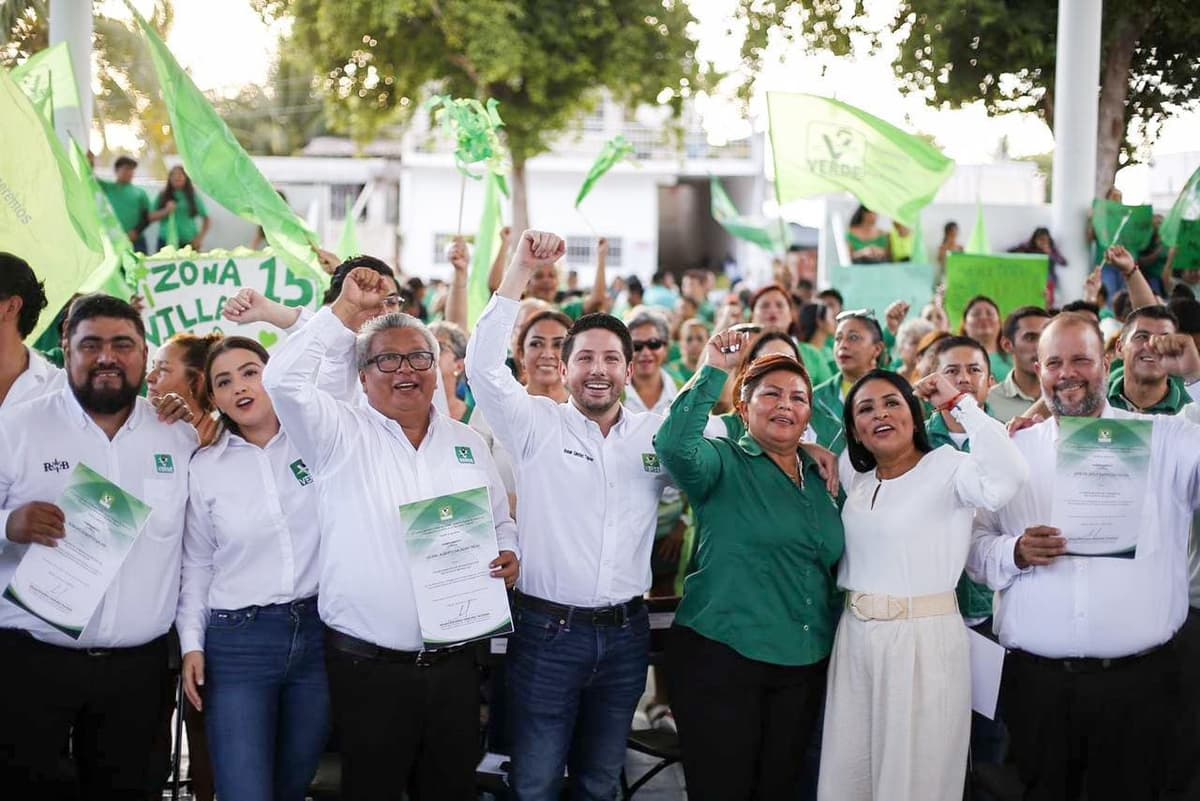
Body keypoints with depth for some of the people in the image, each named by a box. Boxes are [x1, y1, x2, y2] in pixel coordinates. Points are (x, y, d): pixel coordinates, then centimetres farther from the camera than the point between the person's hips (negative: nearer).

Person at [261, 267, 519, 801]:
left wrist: (508, 556, -2)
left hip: (454, 663, 4)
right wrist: (348, 309, -12)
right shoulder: (342, 436, -2)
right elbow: (283, 378, -16)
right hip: (367, 667, -3)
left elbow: (501, 524, 20)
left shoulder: (467, 443, 11)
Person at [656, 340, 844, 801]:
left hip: (804, 665, 6)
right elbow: (673, 446, -28)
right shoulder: (724, 463, -6)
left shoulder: (821, 478, 11)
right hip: (722, 658, -5)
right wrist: (714, 374, -28)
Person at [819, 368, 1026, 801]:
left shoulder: (948, 469, -10)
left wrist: (958, 403, -24)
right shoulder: (855, 476, 9)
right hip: (855, 636, 6)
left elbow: (1006, 477, -32)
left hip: (922, 639, -6)